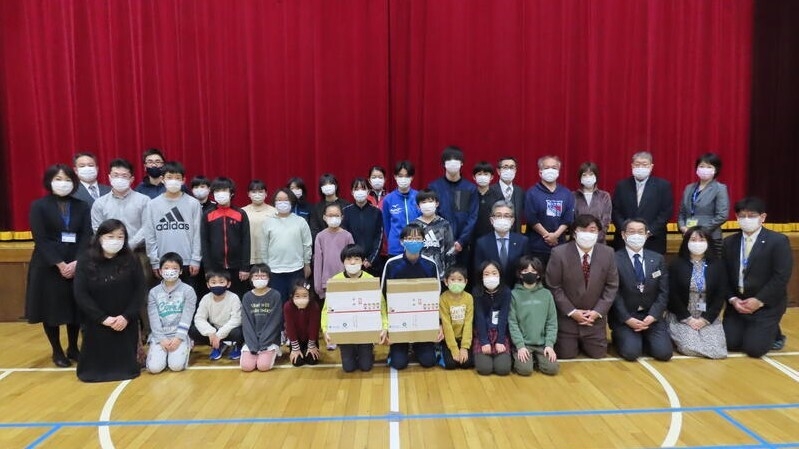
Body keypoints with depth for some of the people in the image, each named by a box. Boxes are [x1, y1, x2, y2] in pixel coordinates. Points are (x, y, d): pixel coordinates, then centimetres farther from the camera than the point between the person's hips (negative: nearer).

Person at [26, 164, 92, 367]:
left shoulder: (82, 206, 6)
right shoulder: (39, 206, 0)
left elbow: (87, 236, -2)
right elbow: (40, 239, -8)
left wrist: (76, 262, -15)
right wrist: (60, 264, -16)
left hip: (77, 265, 2)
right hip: (48, 267, -2)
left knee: (76, 308, 6)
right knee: (51, 309, 5)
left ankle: (73, 348, 23)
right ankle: (57, 351, 20)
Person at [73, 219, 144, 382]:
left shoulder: (131, 260, -2)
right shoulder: (85, 262, -5)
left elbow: (139, 291, -3)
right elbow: (80, 295, -10)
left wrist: (126, 317, -16)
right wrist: (103, 318, -16)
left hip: (126, 324, 1)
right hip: (96, 324, 0)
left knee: (126, 367, 4)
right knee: (94, 369, 4)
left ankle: (124, 366, 36)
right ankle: (99, 367, 36)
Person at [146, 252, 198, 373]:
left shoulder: (188, 291, 0)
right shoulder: (153, 292, 6)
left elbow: (186, 318, -6)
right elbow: (154, 320, 0)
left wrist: (178, 338, -15)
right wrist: (162, 339, -11)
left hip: (180, 335, -1)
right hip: (159, 336, 2)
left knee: (176, 365, -22)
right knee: (154, 367, -18)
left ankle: (185, 349, 11)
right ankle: (163, 351, 14)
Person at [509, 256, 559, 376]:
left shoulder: (546, 294, 5)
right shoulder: (514, 294, -2)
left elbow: (552, 322, 5)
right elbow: (512, 322, -5)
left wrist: (549, 344, -7)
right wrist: (520, 345, -14)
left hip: (542, 343, 3)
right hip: (523, 343, -2)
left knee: (552, 368, -16)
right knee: (525, 369, -22)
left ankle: (536, 359, 14)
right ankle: (517, 359, 10)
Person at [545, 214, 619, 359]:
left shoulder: (608, 253, -7)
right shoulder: (559, 253, -17)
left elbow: (612, 286, -2)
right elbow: (553, 287, -12)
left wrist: (598, 311, -11)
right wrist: (572, 312, -14)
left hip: (595, 316, 3)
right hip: (567, 316, -2)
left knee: (598, 354, 6)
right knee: (566, 354, 1)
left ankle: (582, 341, 37)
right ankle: (573, 341, 35)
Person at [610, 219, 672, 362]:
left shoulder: (658, 259, 7)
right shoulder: (614, 260, -7)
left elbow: (663, 292, 3)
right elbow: (614, 294, -9)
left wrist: (652, 316, -11)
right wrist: (628, 319, -18)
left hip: (651, 316, 4)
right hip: (624, 318, -4)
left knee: (664, 352, -14)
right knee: (631, 352, -22)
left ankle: (644, 338, 17)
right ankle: (619, 336, 11)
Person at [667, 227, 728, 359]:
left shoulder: (717, 264, 2)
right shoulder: (676, 264, -3)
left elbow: (721, 295, 0)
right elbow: (672, 295, -6)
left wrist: (705, 319, -9)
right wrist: (688, 319, -12)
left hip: (709, 318, 2)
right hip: (682, 317, -2)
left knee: (717, 351, -16)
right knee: (689, 348, -22)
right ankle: (677, 335, 14)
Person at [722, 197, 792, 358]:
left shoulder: (778, 241, -8)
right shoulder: (729, 242, 6)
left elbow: (781, 277, -14)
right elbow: (724, 276, 5)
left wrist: (759, 301, -17)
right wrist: (733, 299, -9)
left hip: (767, 305, -4)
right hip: (737, 303, 4)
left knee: (754, 348, -13)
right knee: (729, 343, -6)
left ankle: (773, 332, 20)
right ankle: (750, 330, 26)